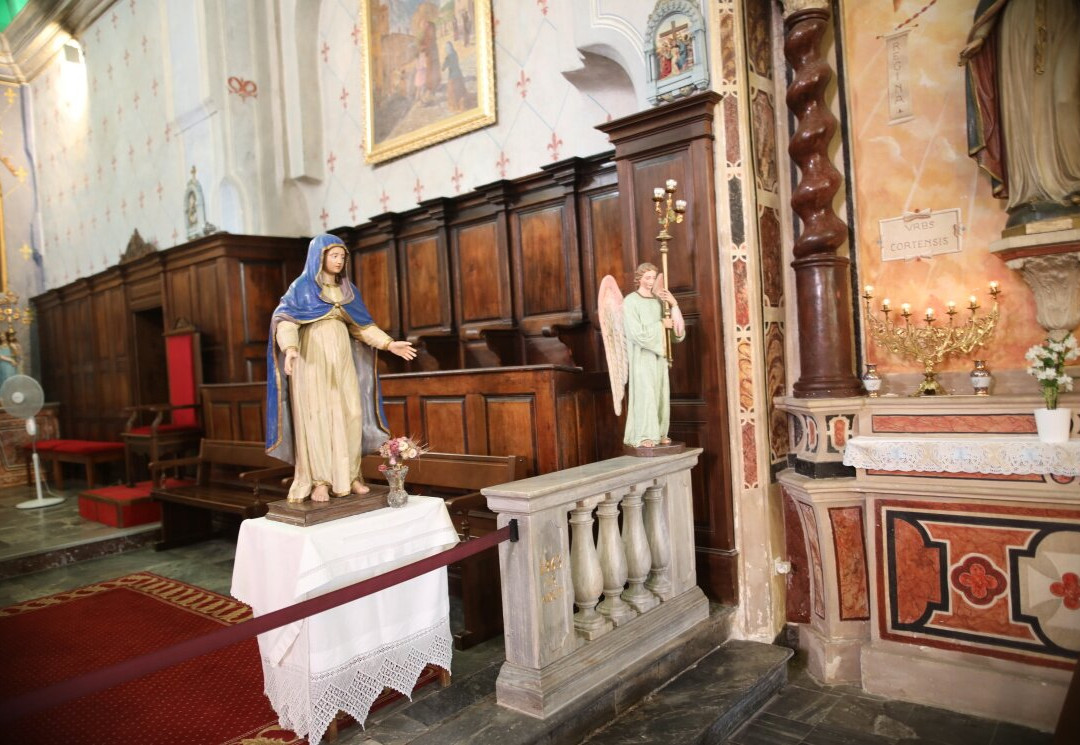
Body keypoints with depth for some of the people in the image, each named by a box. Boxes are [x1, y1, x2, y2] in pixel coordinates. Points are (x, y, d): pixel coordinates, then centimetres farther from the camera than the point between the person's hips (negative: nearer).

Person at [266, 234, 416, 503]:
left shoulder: (348, 289, 13)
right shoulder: (302, 287, -2)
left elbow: (362, 325, 15)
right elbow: (285, 320, -14)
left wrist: (389, 343, 4)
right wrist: (290, 348, -33)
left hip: (342, 360, 5)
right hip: (312, 359, -5)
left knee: (350, 415, 0)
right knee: (316, 417, -5)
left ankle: (349, 475, 9)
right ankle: (319, 481, -1)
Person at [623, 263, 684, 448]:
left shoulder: (658, 300, 9)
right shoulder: (630, 301, -11)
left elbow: (675, 323, 8)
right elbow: (637, 332, -19)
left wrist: (674, 303, -7)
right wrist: (661, 325, -11)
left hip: (658, 353, 6)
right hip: (642, 355, -6)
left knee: (660, 392, 6)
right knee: (645, 393, -10)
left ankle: (658, 433, 13)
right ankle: (643, 436, -7)